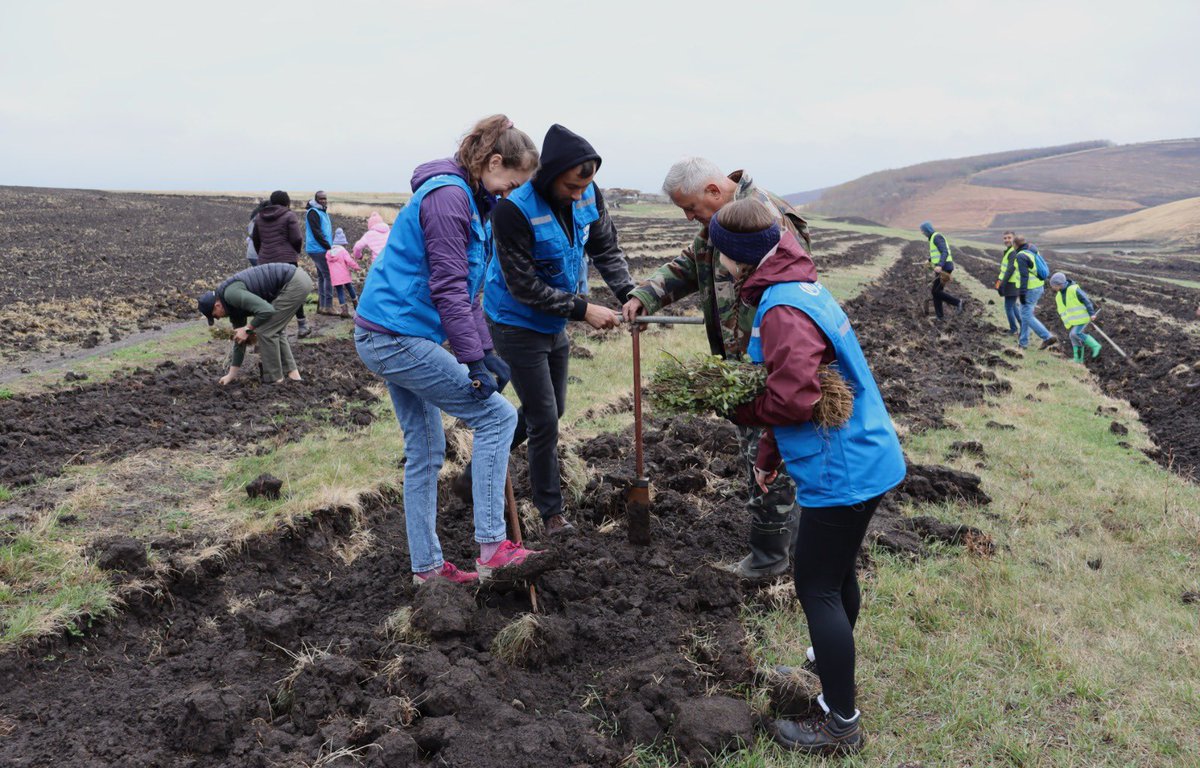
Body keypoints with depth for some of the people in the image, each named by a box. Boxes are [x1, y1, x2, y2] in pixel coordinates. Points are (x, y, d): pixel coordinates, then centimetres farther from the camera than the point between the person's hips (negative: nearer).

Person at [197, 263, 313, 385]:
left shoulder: (231, 294, -13)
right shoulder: (234, 305, 17)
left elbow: (266, 310, -24)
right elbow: (239, 337, 24)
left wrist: (247, 329, -7)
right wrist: (232, 374, 28)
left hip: (295, 283, -10)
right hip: (297, 279, 10)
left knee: (266, 331, -2)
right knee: (274, 330, 20)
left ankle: (273, 378, 9)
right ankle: (291, 372, 21)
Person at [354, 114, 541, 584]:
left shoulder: (468, 201, 17)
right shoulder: (447, 196, -15)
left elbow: (465, 289, 19)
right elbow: (449, 288, -20)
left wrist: (485, 352, 13)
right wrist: (473, 360, -19)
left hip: (384, 337, 11)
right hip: (400, 337, -11)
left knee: (425, 451, 14)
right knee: (497, 415, -7)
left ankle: (426, 566, 24)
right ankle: (491, 545, -5)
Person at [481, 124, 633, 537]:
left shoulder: (588, 194, -10)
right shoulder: (513, 208, -29)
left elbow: (606, 249, 1)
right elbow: (524, 286, -26)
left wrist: (629, 293, -15)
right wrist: (583, 309, -26)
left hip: (555, 322, 7)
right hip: (518, 323, -7)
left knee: (552, 410, 20)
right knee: (544, 420, -2)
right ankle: (551, 511, 16)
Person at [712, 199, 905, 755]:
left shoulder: (783, 310, -22)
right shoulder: (801, 290, 11)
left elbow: (792, 398, -29)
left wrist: (736, 406, -10)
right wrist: (769, 453, 17)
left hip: (840, 473, -10)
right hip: (867, 459, 10)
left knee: (817, 588, 1)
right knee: (838, 572, 26)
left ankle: (841, 725, 13)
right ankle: (834, 662, 49)